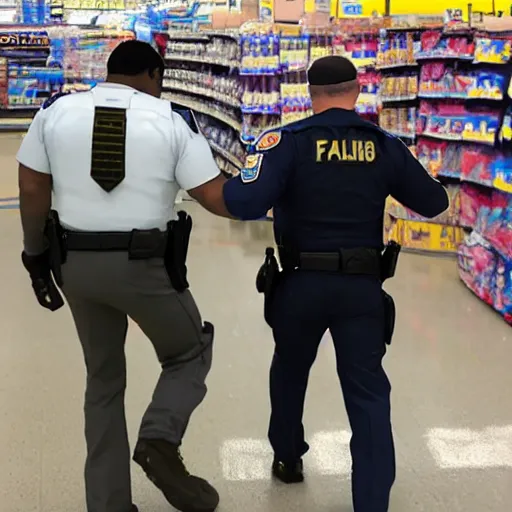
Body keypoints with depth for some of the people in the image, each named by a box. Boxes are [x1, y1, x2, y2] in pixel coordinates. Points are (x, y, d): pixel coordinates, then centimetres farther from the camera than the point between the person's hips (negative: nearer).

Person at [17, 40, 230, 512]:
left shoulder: (56, 111, 3)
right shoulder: (172, 120, -4)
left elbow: (33, 192, 1)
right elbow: (217, 197, -8)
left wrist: (37, 255, 12)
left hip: (76, 264, 4)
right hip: (144, 266, -3)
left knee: (103, 380, 20)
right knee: (190, 351, 21)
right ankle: (160, 440, -4)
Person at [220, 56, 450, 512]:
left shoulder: (290, 140, -9)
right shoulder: (385, 145, 1)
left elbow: (246, 204, -23)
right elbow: (435, 202, 12)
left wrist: (224, 185, -2)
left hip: (303, 283, 0)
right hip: (362, 287, 1)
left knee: (290, 371, 24)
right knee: (368, 391, 6)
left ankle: (288, 458, 43)